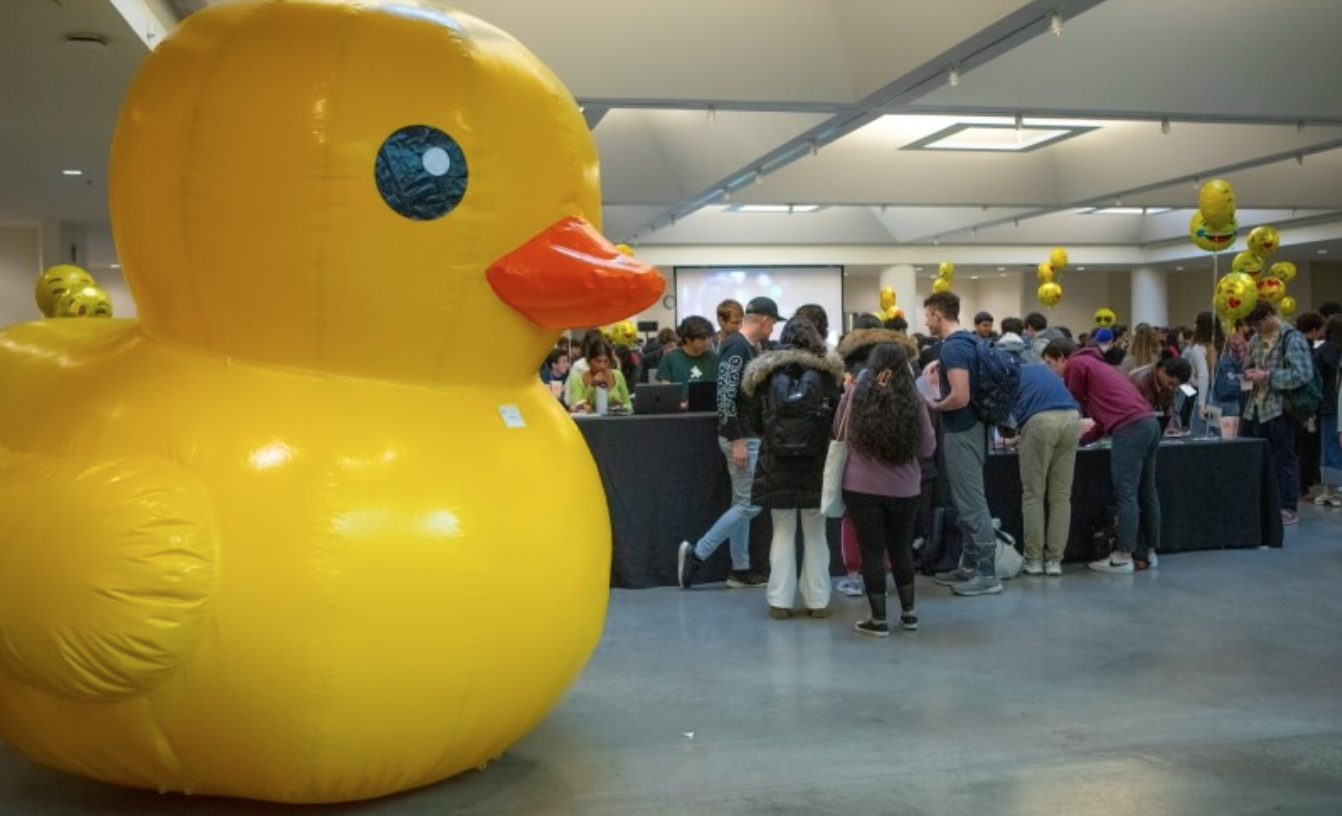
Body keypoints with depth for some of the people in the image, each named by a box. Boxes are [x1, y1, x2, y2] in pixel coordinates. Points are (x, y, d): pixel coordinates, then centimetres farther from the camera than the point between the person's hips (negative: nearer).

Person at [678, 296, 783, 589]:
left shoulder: (745, 346, 13)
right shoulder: (736, 347, -17)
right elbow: (725, 396, -24)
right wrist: (736, 440, -24)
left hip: (748, 436, 10)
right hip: (742, 438, -10)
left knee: (742, 503, 12)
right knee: (750, 505, -6)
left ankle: (740, 570, 17)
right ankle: (696, 553, -2)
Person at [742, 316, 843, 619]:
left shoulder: (764, 374, -1)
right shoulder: (827, 373, -3)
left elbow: (755, 423, 5)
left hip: (776, 466, 1)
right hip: (816, 466, 0)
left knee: (783, 532, 9)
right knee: (815, 533, 10)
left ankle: (780, 601, 9)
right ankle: (817, 601, 14)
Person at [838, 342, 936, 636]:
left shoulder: (856, 395, -8)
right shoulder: (913, 401, -8)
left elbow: (838, 431, 8)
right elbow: (928, 449, 2)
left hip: (861, 487, -1)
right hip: (903, 489, 1)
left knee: (872, 551, 7)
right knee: (901, 548, 18)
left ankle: (878, 620, 12)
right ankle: (908, 613, 28)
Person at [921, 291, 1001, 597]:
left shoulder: (953, 346, -20)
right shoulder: (966, 340, 10)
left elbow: (960, 397, -26)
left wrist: (933, 405, -10)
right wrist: (942, 366, 17)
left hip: (962, 432, -10)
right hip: (969, 427, 10)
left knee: (971, 504, -4)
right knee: (968, 502, 16)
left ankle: (987, 574, 1)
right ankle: (969, 566, 24)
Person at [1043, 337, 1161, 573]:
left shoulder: (1075, 364, 3)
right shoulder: (1094, 363, 29)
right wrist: (1080, 440, 22)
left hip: (1130, 428, -9)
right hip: (1148, 422, 9)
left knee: (1125, 494, -7)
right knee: (1146, 493, 11)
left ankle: (1123, 557, -5)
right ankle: (1147, 553, 16)